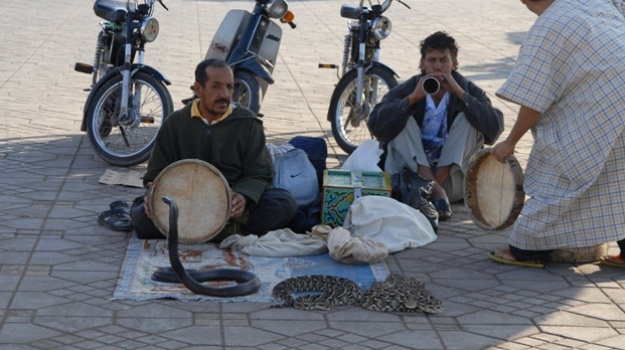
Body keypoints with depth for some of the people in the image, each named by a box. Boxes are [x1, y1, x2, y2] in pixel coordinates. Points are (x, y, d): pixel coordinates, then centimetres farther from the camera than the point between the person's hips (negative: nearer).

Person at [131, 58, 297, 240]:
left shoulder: (247, 123, 7)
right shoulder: (176, 123, 10)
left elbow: (259, 174, 3)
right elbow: (157, 171, 12)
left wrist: (243, 197, -20)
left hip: (233, 203, 0)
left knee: (285, 202, -27)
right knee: (140, 214, -30)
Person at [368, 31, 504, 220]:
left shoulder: (468, 90, 2)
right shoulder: (406, 89, 1)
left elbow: (495, 127, -16)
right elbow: (375, 125, -14)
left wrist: (460, 93, -19)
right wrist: (412, 98, -22)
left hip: (451, 174, 0)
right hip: (412, 169, 0)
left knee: (467, 118, -15)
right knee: (403, 119, -20)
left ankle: (436, 184, -27)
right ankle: (436, 191, -36)